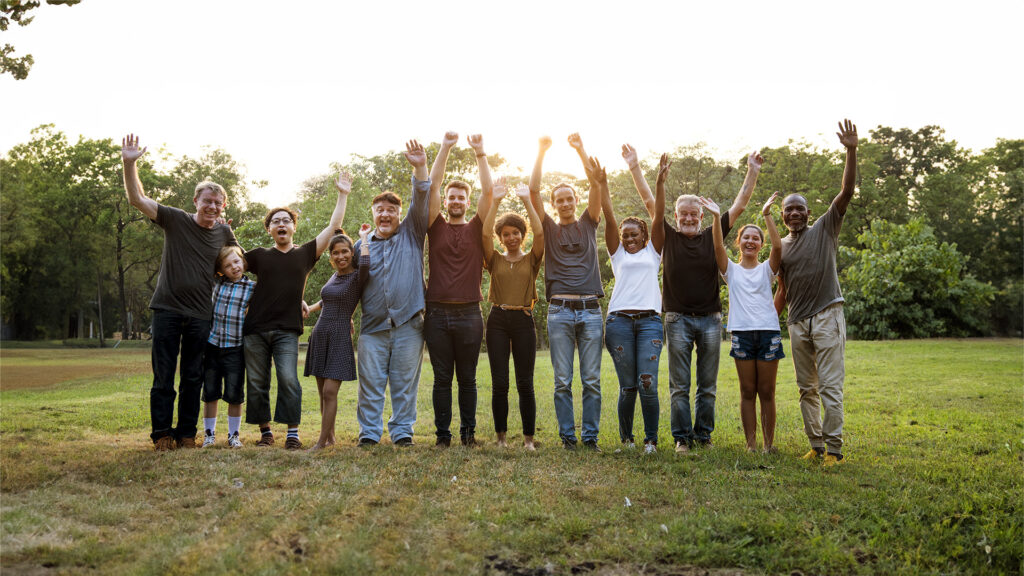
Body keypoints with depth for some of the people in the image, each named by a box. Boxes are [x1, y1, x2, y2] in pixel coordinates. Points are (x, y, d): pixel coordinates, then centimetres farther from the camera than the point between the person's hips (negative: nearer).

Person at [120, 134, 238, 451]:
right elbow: (137, 200, -8)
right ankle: (162, 434, 9)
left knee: (193, 378, 7)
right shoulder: (176, 220, -2)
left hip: (200, 315, 3)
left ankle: (187, 434, 16)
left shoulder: (224, 232, 7)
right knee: (163, 376, 1)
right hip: (167, 309, -3)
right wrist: (129, 164, -20)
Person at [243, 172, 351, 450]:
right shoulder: (259, 256, 12)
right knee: (256, 383, 3)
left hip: (287, 330, -2)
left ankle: (293, 434, -5)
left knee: (288, 379, -13)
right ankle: (265, 432, 15)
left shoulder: (305, 254, 10)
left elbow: (333, 226, 9)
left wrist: (343, 195, 10)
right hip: (256, 329, 2)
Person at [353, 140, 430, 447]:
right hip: (372, 326, 1)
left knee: (405, 382, 3)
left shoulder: (411, 235, 10)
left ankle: (402, 431, 11)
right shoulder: (362, 245, 14)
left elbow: (421, 203, -4)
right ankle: (368, 432, 9)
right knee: (370, 382, 1)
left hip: (408, 323, -1)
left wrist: (420, 169, -16)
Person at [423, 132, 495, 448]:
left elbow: (488, 191, 0)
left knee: (467, 378, 6)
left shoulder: (476, 229, 9)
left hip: (469, 315, 0)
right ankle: (443, 433, 11)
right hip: (437, 313, 0)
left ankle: (468, 431, 15)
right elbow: (432, 186, 2)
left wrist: (480, 152, -4)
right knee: (442, 378, 5)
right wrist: (445, 148, -2)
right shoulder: (436, 227, 9)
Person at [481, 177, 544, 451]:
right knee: (499, 384, 1)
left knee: (525, 384, 0)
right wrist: (496, 201, -10)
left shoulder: (532, 260, 9)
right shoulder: (495, 260, 11)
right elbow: (485, 233, -5)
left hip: (524, 321, -1)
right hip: (498, 320, 1)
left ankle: (529, 438, 8)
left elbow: (539, 233, -7)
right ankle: (501, 436, 10)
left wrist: (527, 200, -8)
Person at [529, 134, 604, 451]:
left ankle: (591, 436, 8)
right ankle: (567, 436, 8)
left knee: (592, 380, 1)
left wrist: (581, 150, -3)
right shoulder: (549, 228, 13)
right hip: (559, 310, 0)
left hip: (590, 309, 0)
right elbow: (533, 190, 3)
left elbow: (597, 185, 4)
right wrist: (541, 152, -2)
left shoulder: (588, 224, 15)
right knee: (562, 381, 0)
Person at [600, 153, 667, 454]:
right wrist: (602, 185, 3)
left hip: (650, 320, 0)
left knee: (648, 383, -9)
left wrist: (660, 181, 2)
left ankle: (651, 439, 3)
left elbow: (658, 217, 10)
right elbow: (609, 218, 10)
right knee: (627, 386, 1)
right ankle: (626, 438, 16)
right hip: (619, 320, 0)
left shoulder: (652, 252, 19)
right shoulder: (618, 254, 18)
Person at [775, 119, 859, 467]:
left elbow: (847, 191, -9)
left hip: (827, 317, -5)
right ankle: (816, 445, 16)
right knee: (806, 389, 8)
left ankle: (834, 449, -6)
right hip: (798, 322, 5)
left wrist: (851, 151, -20)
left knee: (830, 386, -9)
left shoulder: (825, 229, 2)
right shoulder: (781, 247, 14)